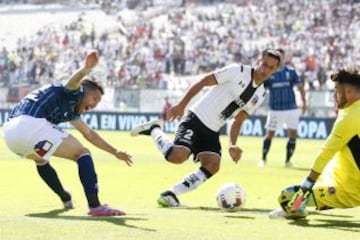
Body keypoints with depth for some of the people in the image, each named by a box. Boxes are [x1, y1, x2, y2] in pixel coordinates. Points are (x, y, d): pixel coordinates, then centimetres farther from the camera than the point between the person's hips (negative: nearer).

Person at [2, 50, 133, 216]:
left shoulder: (70, 110, 35)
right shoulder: (74, 93, 8)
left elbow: (89, 133, 46)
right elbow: (74, 81, -18)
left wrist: (115, 152, 52)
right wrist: (86, 69, -40)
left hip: (9, 131, 10)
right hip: (30, 125, -10)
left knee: (40, 158, 41)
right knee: (82, 154, -1)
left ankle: (66, 199, 57)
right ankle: (95, 206, -15)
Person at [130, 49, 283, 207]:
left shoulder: (260, 95, 10)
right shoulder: (238, 71, -11)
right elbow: (203, 82, -10)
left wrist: (232, 145, 3)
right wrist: (182, 105, -16)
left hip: (212, 131, 7)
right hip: (196, 121, -7)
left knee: (212, 166, -13)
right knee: (177, 156, -26)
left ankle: (170, 195, -6)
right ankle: (154, 130, 3)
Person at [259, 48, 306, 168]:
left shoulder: (291, 71, 2)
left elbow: (300, 86, 5)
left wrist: (303, 102, -3)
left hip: (291, 108, 1)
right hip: (275, 110, -1)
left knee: (292, 134, -6)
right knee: (269, 135, 2)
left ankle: (288, 160, 8)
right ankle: (263, 159, 18)